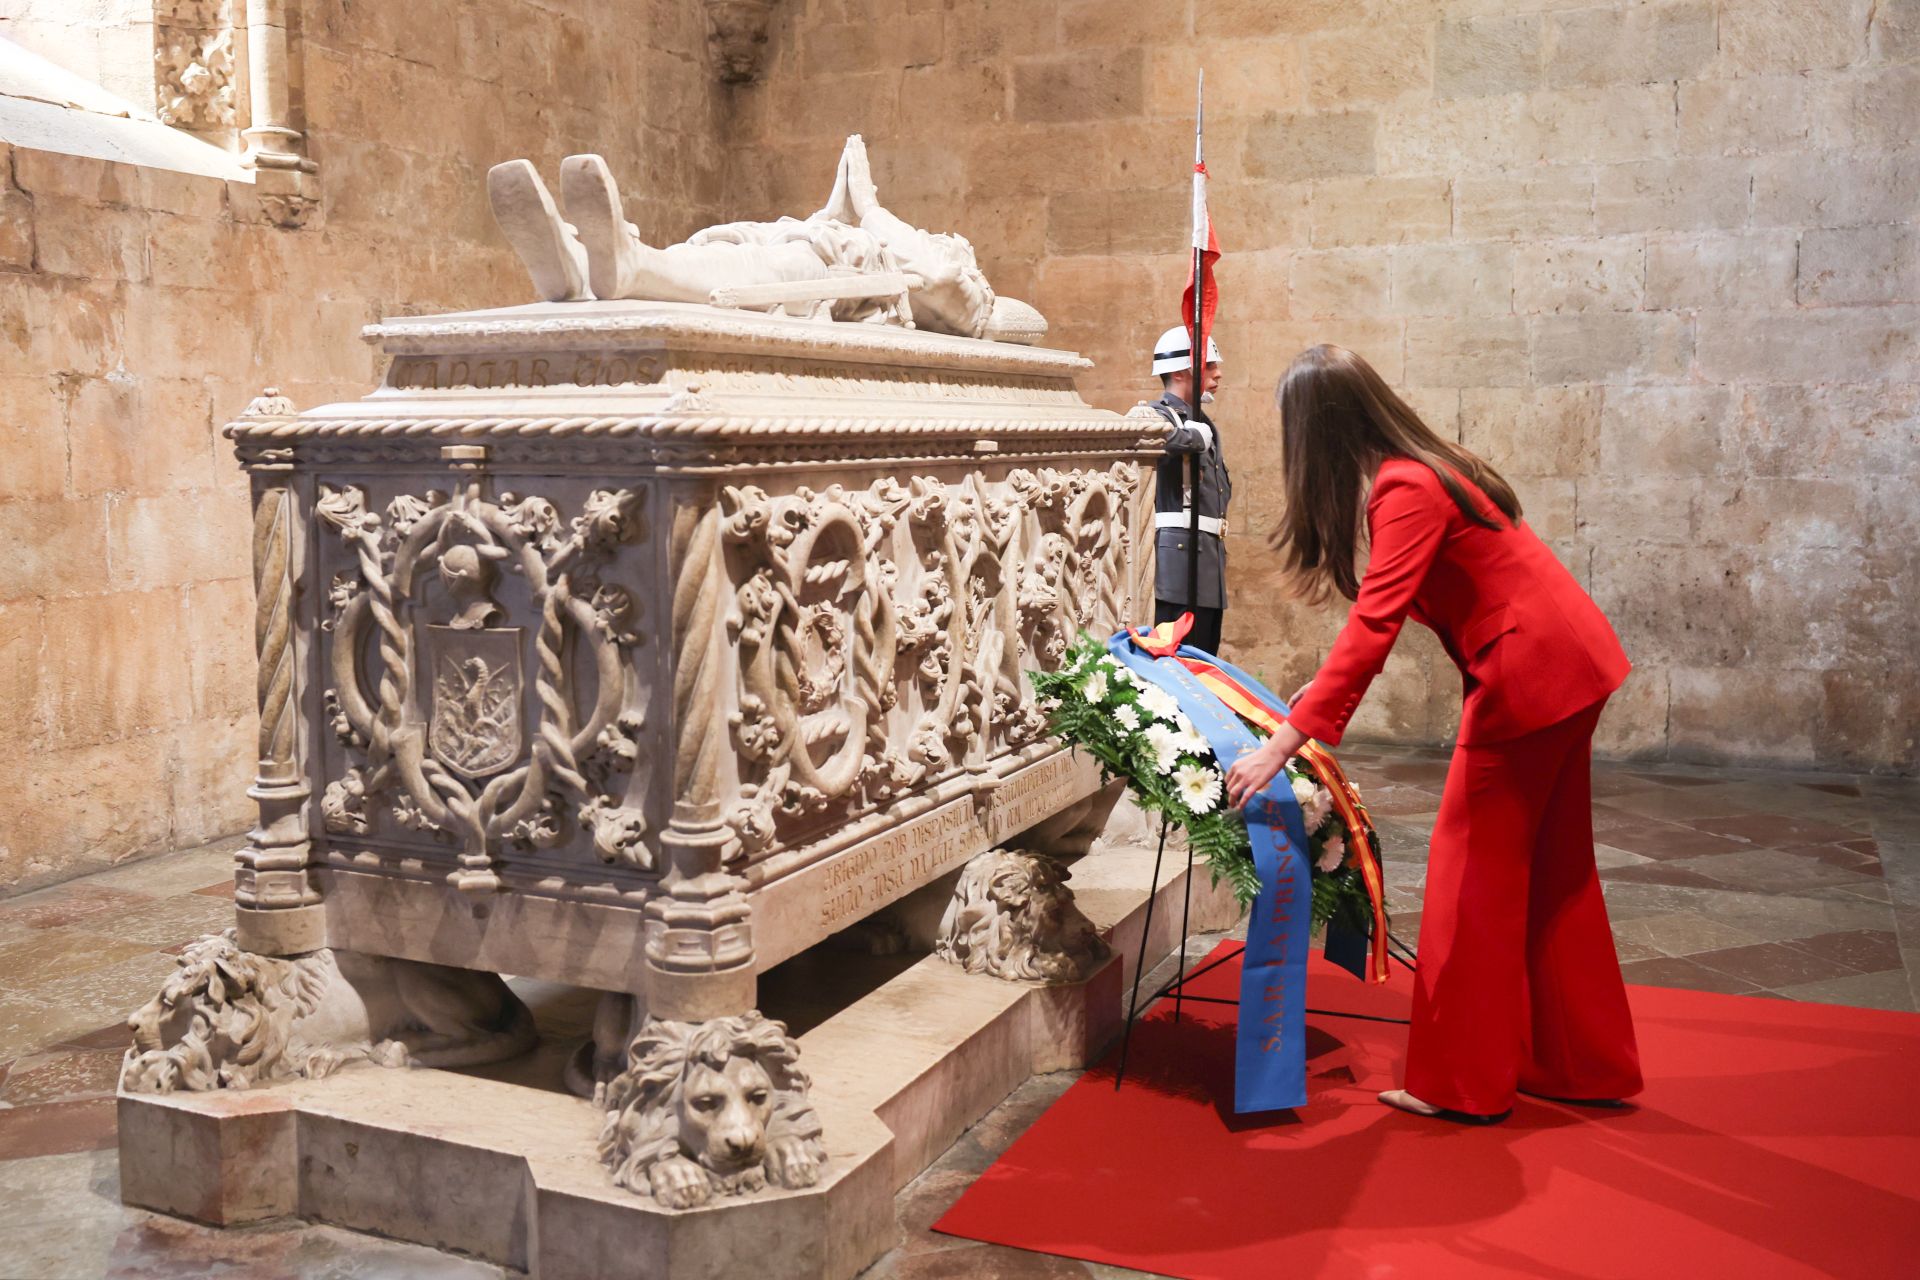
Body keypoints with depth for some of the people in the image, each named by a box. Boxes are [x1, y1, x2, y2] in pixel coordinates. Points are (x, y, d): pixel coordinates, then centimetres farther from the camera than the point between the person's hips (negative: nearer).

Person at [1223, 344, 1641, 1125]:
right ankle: (1579, 1065, 29)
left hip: (1530, 675, -10)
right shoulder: (1423, 466, 9)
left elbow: (1371, 628, -28)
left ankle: (1462, 1083, 11)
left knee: (1475, 873, 0)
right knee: (1551, 871, 17)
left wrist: (1281, 744, -29)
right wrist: (1326, 688, 16)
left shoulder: (1408, 490, -20)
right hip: (1566, 664, 10)